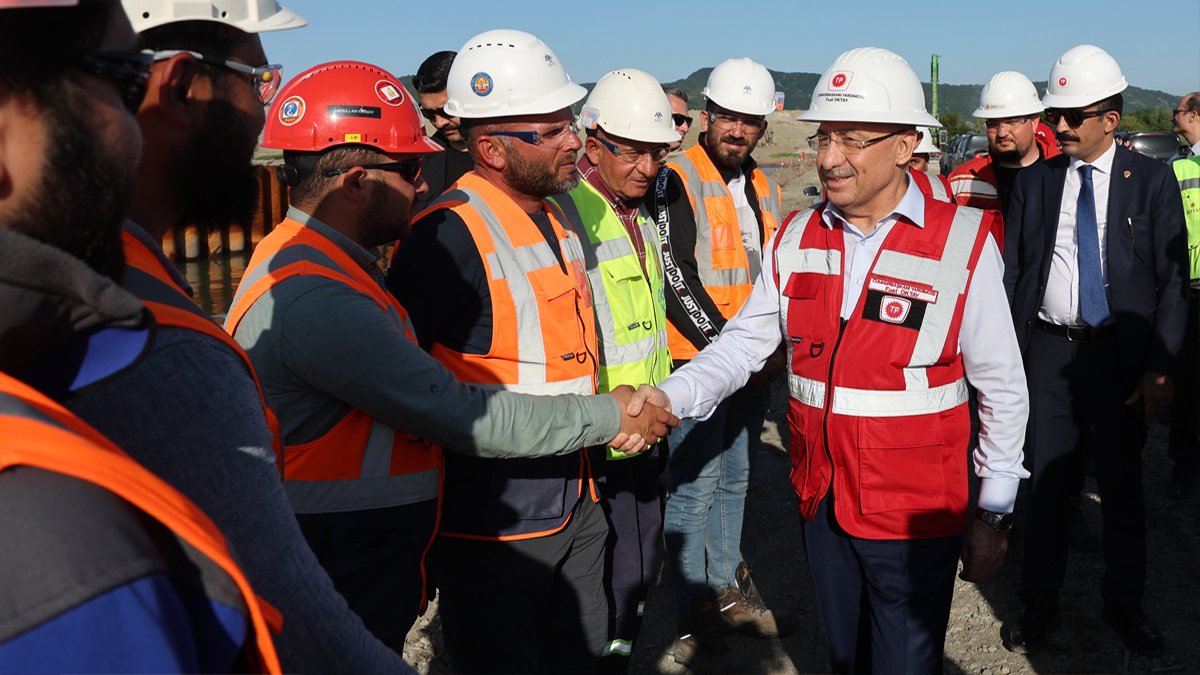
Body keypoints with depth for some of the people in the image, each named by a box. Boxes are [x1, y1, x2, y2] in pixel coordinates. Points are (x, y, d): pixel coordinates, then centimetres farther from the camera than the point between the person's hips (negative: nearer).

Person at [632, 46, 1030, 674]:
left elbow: (1002, 388, -7)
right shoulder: (795, 240, 1)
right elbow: (743, 342, -1)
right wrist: (669, 396, -19)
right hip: (821, 504, 4)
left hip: (915, 517, -4)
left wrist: (993, 516, -3)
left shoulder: (963, 242, -12)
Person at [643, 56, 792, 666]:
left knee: (734, 479, 16)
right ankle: (695, 614, 10)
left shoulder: (764, 189, 12)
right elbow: (677, 278, -16)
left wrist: (776, 346, 5)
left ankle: (728, 590, 31)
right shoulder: (677, 180, -10)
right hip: (697, 361, -7)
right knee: (696, 488, -3)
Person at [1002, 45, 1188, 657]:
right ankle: (1039, 605, 22)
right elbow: (1012, 273, 5)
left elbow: (1172, 279, -2)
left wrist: (1159, 367, -10)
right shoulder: (1034, 181, 4)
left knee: (1122, 486, 12)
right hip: (1047, 349, 1)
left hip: (1120, 354, -1)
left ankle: (1124, 605, 29)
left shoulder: (1151, 181, -1)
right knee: (1047, 483, 7)